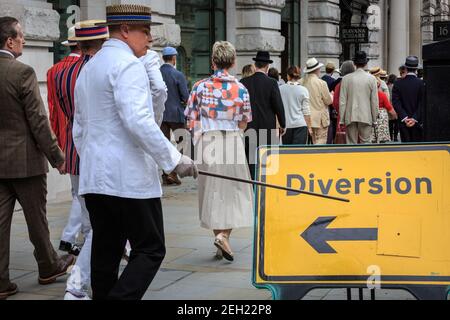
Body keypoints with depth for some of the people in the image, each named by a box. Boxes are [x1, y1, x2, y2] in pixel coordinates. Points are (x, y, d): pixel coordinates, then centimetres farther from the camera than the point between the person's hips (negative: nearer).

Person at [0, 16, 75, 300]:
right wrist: (56, 156, -6)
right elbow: (38, 121, -15)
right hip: (25, 159, -5)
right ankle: (49, 268, 29)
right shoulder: (23, 72, -16)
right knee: (36, 216, 11)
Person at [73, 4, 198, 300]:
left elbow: (79, 128, 22)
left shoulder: (89, 68, 19)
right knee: (150, 250, -3)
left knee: (106, 252, 10)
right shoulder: (128, 64, -10)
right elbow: (138, 121, -21)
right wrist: (175, 159, -17)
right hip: (130, 177, -9)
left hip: (94, 177, 9)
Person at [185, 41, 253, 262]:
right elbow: (243, 123, 3)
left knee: (212, 191, 12)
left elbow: (191, 121, 0)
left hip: (206, 142, 2)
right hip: (232, 142, -1)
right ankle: (224, 234, -10)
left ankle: (218, 235, 17)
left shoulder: (200, 86, -2)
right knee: (234, 190, 6)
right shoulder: (240, 88, -4)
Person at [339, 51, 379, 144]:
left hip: (350, 117, 1)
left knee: (351, 144, 4)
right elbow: (374, 101, -1)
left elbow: (342, 101, 0)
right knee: (365, 143, 4)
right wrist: (374, 119, 8)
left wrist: (341, 120, 6)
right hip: (366, 117, -1)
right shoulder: (371, 79, -3)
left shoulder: (346, 78, -1)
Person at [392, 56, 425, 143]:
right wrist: (415, 118, -10)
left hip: (404, 122, 2)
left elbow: (396, 103, -6)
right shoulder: (422, 84, -6)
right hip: (418, 122, -1)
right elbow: (422, 104, -10)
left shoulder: (398, 84, 0)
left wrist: (404, 118, -10)